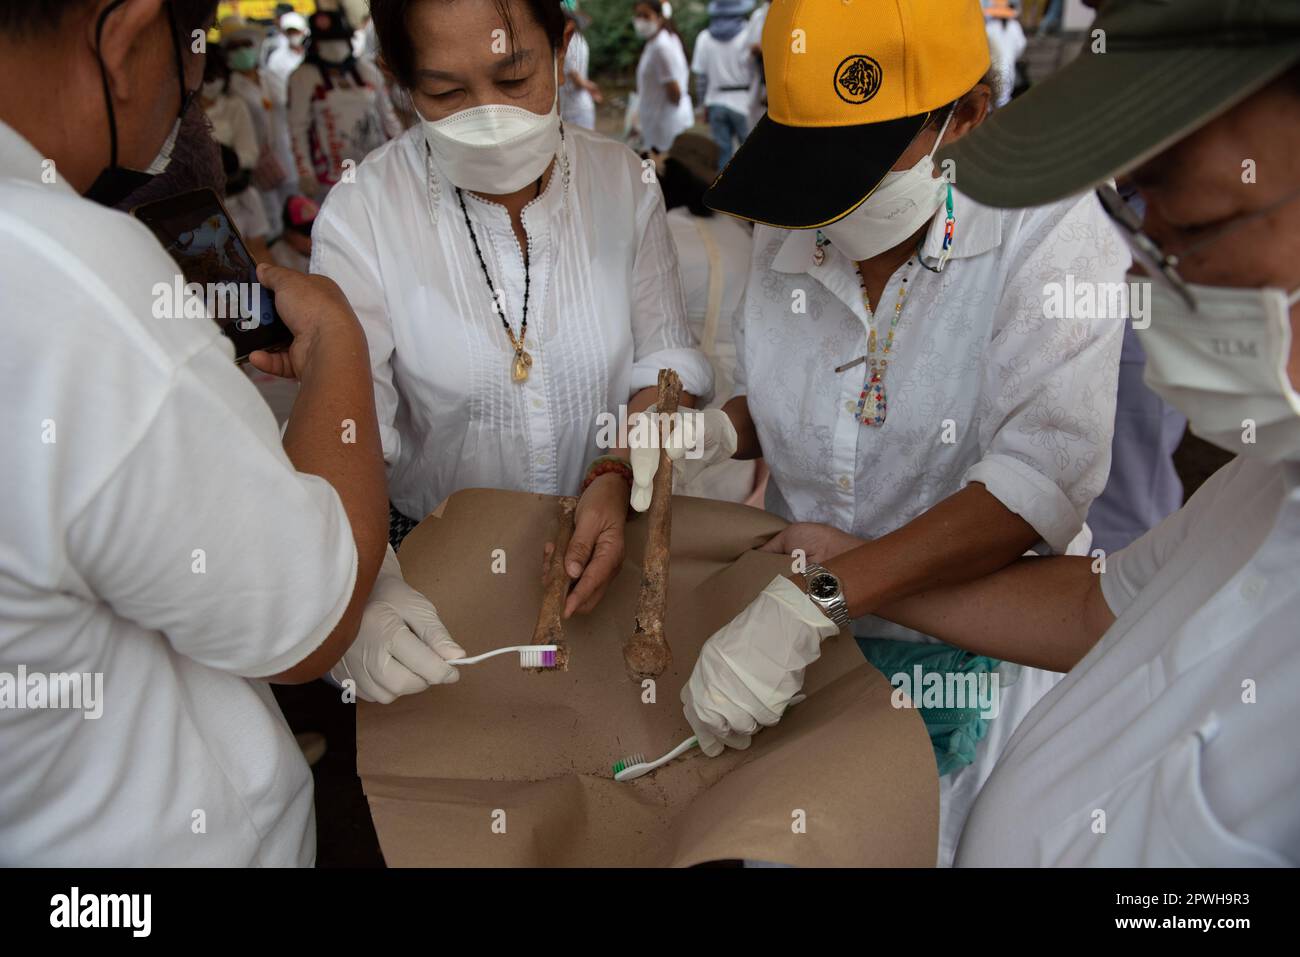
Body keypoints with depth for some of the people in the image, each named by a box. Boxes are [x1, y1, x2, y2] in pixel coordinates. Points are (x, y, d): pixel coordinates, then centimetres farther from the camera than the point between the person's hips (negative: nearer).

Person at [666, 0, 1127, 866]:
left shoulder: (1049, 226, -18)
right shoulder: (788, 239, -1)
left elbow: (1045, 472, -30)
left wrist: (815, 598, -38)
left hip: (975, 651, -4)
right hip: (804, 638, 5)